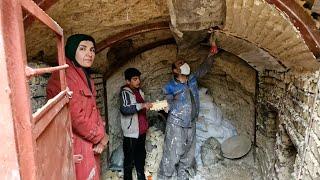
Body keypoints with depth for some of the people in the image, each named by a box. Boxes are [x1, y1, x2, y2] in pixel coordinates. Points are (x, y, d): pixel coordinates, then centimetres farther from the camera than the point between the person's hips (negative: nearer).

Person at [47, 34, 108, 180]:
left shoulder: (84, 76, 11)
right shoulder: (64, 76, -20)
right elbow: (75, 116, -26)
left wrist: (100, 136, -2)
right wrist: (100, 136, -13)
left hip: (90, 143, 9)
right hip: (77, 146, -9)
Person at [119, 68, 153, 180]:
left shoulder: (139, 91, 10)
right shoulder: (125, 92, -14)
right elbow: (124, 109, -32)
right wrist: (142, 105, -37)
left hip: (141, 130, 8)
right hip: (131, 132, -8)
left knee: (141, 155, 22)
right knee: (129, 159, 5)